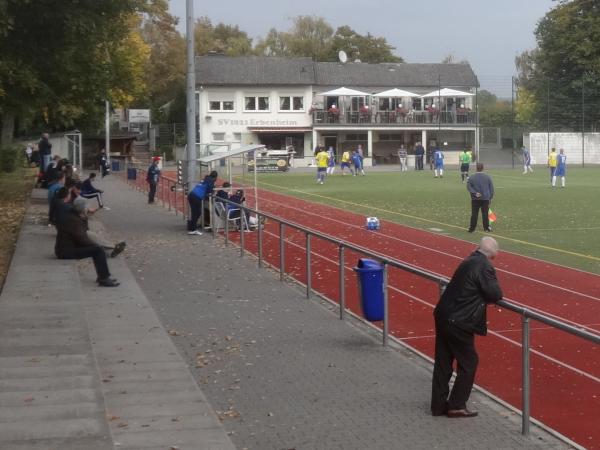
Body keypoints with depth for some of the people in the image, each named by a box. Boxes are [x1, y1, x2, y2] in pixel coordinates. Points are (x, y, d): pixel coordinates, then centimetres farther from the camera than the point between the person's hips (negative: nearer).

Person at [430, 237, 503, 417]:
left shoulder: (470, 260, 12)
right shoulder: (485, 267, -15)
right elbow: (496, 295, -15)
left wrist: (482, 295, 7)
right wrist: (491, 294, 5)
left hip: (443, 316, 8)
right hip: (458, 323, -8)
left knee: (443, 362, 14)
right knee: (468, 363, 7)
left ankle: (438, 405, 22)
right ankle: (456, 406, 12)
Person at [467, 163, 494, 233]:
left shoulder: (471, 177, -5)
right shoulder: (488, 177, -2)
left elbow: (468, 187, -9)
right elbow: (491, 188, 3)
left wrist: (475, 193, -13)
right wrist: (490, 197, 11)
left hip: (475, 199, 0)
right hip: (485, 198, 0)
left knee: (474, 214, 2)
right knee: (485, 213, 6)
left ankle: (472, 228, 3)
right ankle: (486, 227, 9)